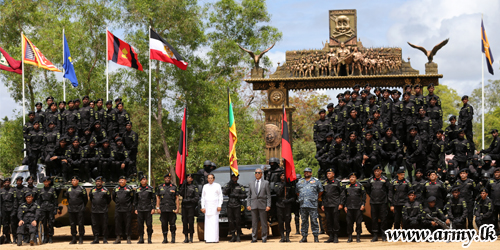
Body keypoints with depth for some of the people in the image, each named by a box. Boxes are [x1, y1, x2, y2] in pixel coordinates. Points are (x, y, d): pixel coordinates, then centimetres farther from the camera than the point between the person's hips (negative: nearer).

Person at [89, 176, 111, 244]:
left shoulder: (105, 190, 1)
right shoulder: (92, 190, 10)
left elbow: (109, 199, 11)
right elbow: (90, 197, 25)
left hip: (103, 211, -3)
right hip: (94, 211, 3)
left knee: (104, 225, -2)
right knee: (95, 225, 3)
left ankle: (105, 240, 2)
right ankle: (96, 239, 9)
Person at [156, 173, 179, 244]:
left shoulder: (174, 187, 5)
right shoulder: (160, 187, 9)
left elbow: (177, 198, 4)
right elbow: (158, 197, 12)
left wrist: (177, 208, -3)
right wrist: (158, 207, 3)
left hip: (172, 209, -1)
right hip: (163, 209, 1)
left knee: (172, 224, -1)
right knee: (164, 224, 3)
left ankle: (173, 238, 6)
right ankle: (165, 239, 10)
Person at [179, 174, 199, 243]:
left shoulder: (194, 187, 3)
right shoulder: (184, 186, 16)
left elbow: (197, 198, -4)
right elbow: (180, 193, 1)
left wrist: (189, 200, -14)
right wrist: (183, 185, -5)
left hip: (191, 206, -4)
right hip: (184, 206, 4)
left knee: (191, 222, -7)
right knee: (184, 222, 1)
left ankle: (191, 237, -1)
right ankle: (186, 237, 5)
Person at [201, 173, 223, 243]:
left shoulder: (217, 186, 6)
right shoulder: (205, 186, 14)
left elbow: (220, 197, 4)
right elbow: (203, 197, 15)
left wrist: (219, 206, -6)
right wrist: (203, 207, 6)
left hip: (215, 207, -3)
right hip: (207, 207, 3)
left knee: (215, 223, -7)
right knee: (208, 223, -2)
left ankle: (215, 239, -7)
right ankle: (208, 239, -2)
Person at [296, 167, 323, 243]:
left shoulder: (316, 181, 7)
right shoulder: (300, 181, 16)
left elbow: (320, 191, 11)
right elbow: (297, 192, 24)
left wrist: (316, 198, 8)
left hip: (313, 205, -3)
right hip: (303, 205, 3)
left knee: (314, 221, -4)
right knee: (304, 221, 6)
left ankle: (316, 236, 0)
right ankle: (304, 237, 10)